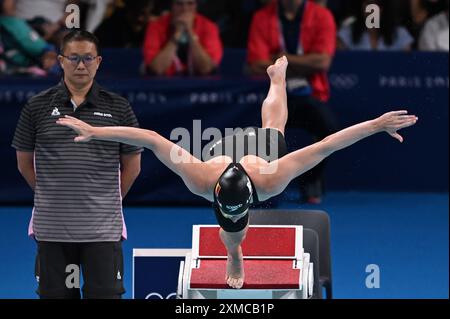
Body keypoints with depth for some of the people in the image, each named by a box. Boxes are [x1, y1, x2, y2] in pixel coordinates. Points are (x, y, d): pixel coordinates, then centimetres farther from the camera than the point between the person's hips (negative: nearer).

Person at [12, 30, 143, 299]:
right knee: (56, 295, 4)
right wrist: (53, 198, 9)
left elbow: (132, 165, 10)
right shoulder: (37, 107, 4)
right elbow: (25, 163, 11)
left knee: (106, 294, -4)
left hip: (103, 229, -1)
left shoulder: (119, 108, 4)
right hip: (51, 229, 1)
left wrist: (107, 202, 8)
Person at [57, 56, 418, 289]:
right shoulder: (202, 179, -48)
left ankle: (278, 76, 67)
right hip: (225, 147, 1)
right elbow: (151, 139, -45)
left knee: (272, 127, 36)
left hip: (267, 147, -1)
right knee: (233, 238, 21)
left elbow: (326, 145, -51)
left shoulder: (270, 180, -50)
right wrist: (97, 132, -44)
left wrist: (376, 125, -52)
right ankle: (234, 256, 57)